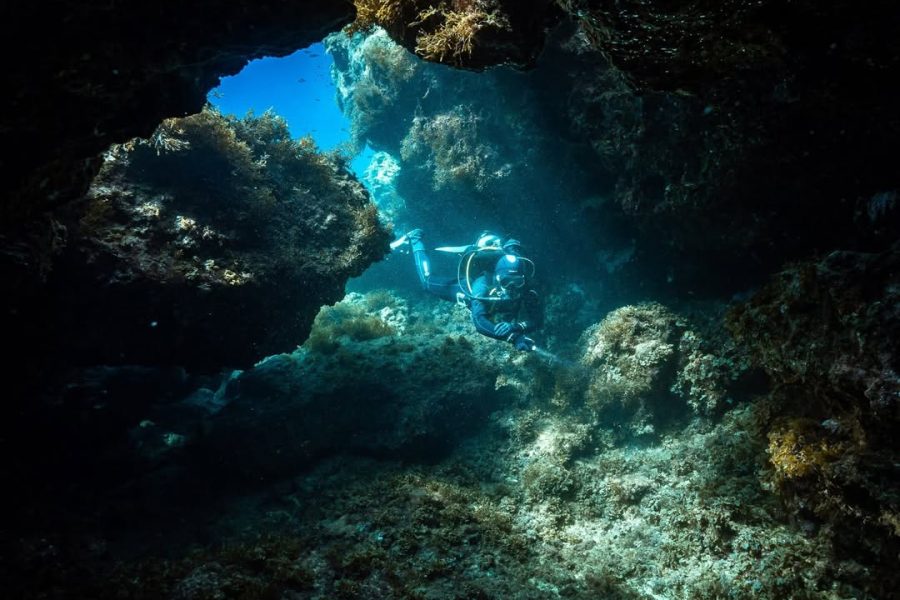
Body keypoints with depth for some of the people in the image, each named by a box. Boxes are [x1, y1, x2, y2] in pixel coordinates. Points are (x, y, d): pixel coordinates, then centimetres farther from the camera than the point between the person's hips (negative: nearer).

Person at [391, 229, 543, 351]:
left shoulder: (525, 288, -40)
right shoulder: (483, 285, -50)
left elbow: (538, 319, -42)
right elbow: (479, 321, -60)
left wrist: (517, 326, -65)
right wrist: (514, 337, -74)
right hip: (467, 287, -4)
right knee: (428, 282, 17)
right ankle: (414, 240, 35)